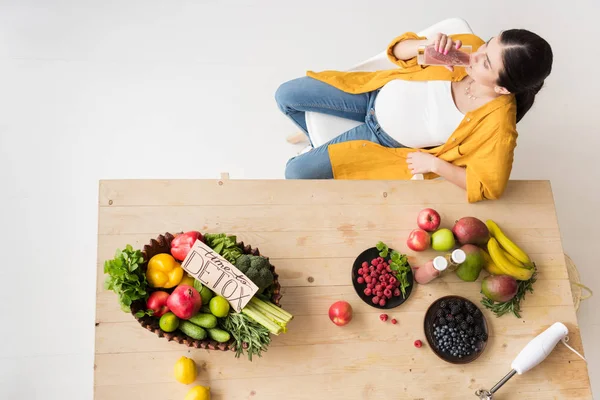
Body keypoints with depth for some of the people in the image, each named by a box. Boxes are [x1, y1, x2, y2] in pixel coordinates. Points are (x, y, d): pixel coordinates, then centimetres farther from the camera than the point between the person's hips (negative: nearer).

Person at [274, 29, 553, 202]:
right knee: (286, 96, 6)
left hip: (389, 142, -4)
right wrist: (425, 45, -33)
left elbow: (489, 186, -24)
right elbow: (398, 50, -10)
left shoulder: (498, 122, -31)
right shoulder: (471, 45, -19)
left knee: (297, 173, -8)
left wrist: (434, 164, -21)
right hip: (378, 92, 4)